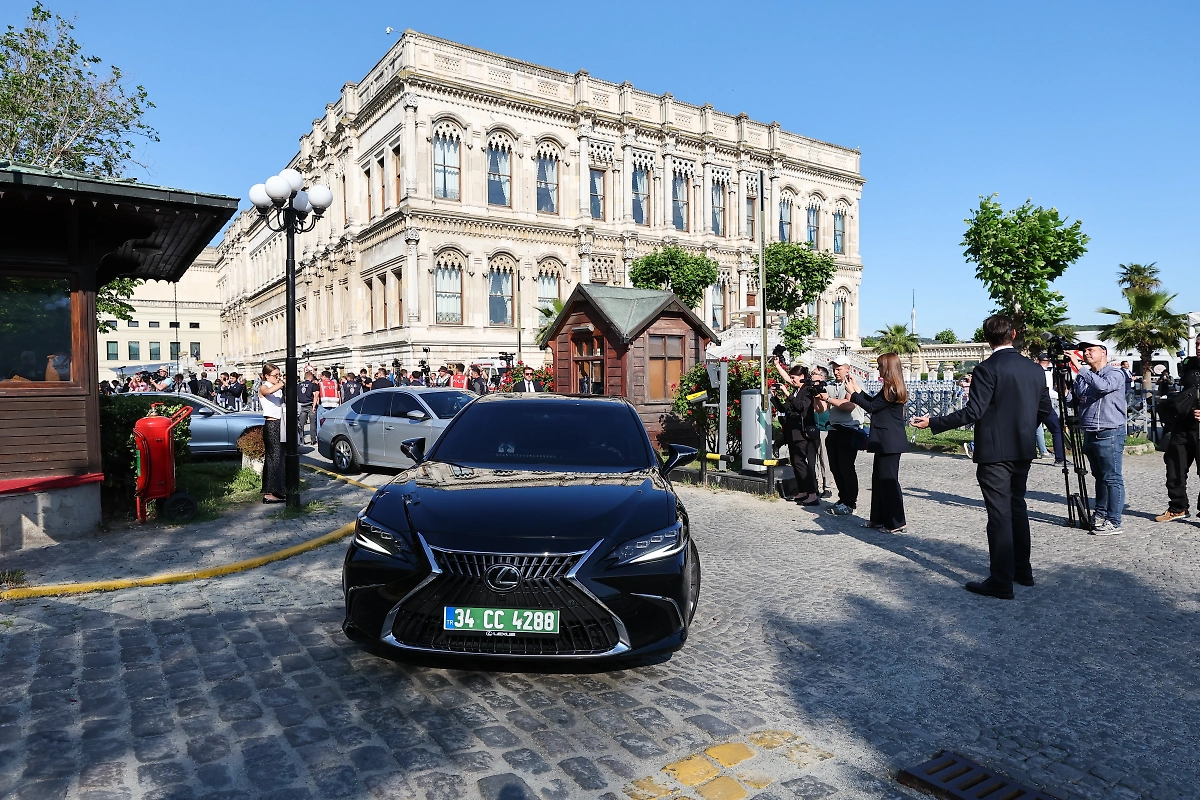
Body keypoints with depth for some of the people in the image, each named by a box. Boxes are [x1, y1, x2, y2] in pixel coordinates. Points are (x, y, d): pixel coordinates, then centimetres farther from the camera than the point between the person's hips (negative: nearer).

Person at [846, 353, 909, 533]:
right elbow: (874, 401, 18)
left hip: (890, 442, -11)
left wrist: (853, 392, -5)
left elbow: (871, 407, -13)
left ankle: (897, 523, 2)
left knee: (888, 479, -5)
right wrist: (857, 388, 17)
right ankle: (879, 518, 23)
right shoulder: (892, 388, 13)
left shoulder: (891, 390, -17)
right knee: (879, 478, 14)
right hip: (886, 441, 11)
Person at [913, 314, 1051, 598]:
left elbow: (973, 411, -21)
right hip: (1023, 450, 7)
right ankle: (1022, 569, 31)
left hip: (995, 452, -7)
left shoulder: (988, 369, -15)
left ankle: (1002, 581, 2)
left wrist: (932, 423, -16)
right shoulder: (1035, 369, 6)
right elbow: (1044, 410, 12)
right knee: (1017, 506, 20)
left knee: (999, 513, -3)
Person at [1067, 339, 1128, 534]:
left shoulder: (1115, 374, -6)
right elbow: (1075, 401, 19)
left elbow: (1102, 385, -28)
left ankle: (1114, 521, -2)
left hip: (1110, 434, -7)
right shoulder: (1082, 377, 14)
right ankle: (1100, 515, 21)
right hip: (1090, 435, 7)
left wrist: (1079, 367, -28)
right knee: (1099, 477, 14)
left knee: (1112, 478, -4)